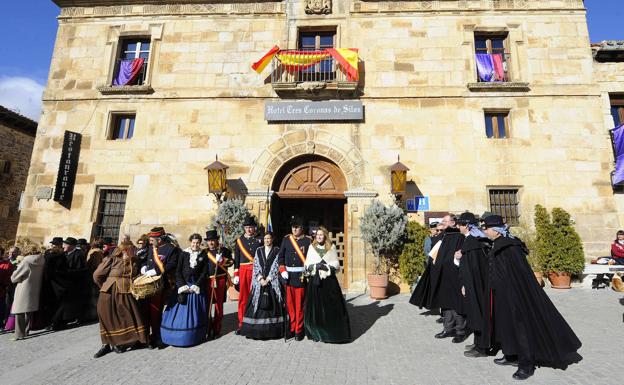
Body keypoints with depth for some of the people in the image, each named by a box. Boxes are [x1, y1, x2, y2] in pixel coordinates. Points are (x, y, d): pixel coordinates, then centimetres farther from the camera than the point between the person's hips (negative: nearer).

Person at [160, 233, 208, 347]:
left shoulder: (203, 255, 3)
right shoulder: (184, 254, 3)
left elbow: (204, 272, 0)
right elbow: (178, 271, 1)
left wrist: (196, 285, -9)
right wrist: (182, 285, -9)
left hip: (197, 286, 0)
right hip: (183, 286, 0)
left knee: (195, 312, 1)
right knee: (180, 312, 0)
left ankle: (194, 337, 11)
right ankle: (177, 336, 11)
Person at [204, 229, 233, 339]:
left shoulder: (223, 250, 5)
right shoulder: (204, 252, 10)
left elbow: (230, 261, 6)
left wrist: (222, 261, -11)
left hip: (220, 280, -1)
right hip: (207, 281, 1)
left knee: (219, 304, 7)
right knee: (207, 304, 2)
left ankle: (217, 329, 20)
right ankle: (208, 329, 14)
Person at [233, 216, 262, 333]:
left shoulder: (259, 240, 4)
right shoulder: (239, 240, 7)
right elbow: (236, 259, 6)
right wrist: (236, 274, 2)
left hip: (256, 271, -1)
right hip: (243, 271, 1)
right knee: (243, 297, 6)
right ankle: (241, 322, 16)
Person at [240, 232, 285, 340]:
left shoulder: (277, 251, 2)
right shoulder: (258, 250, 10)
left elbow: (276, 267, -4)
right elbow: (256, 266, 5)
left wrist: (267, 279, -10)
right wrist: (261, 279, -7)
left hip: (273, 282, -2)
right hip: (259, 282, 2)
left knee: (272, 305, -3)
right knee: (257, 304, 0)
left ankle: (272, 330, 5)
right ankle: (256, 330, 7)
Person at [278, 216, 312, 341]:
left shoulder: (307, 240, -1)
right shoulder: (286, 239, 6)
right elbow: (280, 257, 9)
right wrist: (282, 271, -2)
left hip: (301, 276, -2)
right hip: (288, 275, 3)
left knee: (299, 304, 4)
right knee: (289, 303, 9)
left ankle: (299, 330, 17)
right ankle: (292, 328, 22)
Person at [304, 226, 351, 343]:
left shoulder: (331, 247, 6)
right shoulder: (311, 247, 9)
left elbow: (336, 264, 3)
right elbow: (307, 265, 7)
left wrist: (326, 267, -13)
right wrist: (315, 266, -12)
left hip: (329, 280, -1)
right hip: (314, 280, 1)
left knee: (331, 306, 0)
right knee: (315, 306, 2)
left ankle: (333, 332, 12)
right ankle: (316, 332, 15)